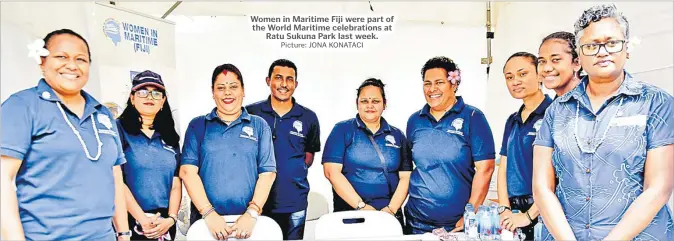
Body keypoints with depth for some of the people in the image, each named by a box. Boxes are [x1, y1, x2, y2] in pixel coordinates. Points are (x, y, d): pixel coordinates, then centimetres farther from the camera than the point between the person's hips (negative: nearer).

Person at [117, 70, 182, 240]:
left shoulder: (170, 136, 10)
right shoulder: (118, 129, -4)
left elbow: (176, 184, 6)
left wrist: (171, 218, -7)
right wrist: (142, 219, -14)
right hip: (130, 221, -4)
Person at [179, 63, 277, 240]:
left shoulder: (259, 126, 5)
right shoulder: (197, 126, 6)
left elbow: (267, 172, -1)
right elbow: (188, 171, -2)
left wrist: (252, 213, -12)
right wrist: (209, 213, -13)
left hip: (247, 220, 0)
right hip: (205, 220, 0)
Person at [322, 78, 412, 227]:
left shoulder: (397, 136, 9)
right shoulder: (342, 130, 0)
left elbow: (405, 176, 5)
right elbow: (332, 171, -8)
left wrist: (391, 209, -9)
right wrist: (361, 206, -13)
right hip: (349, 214, -2)